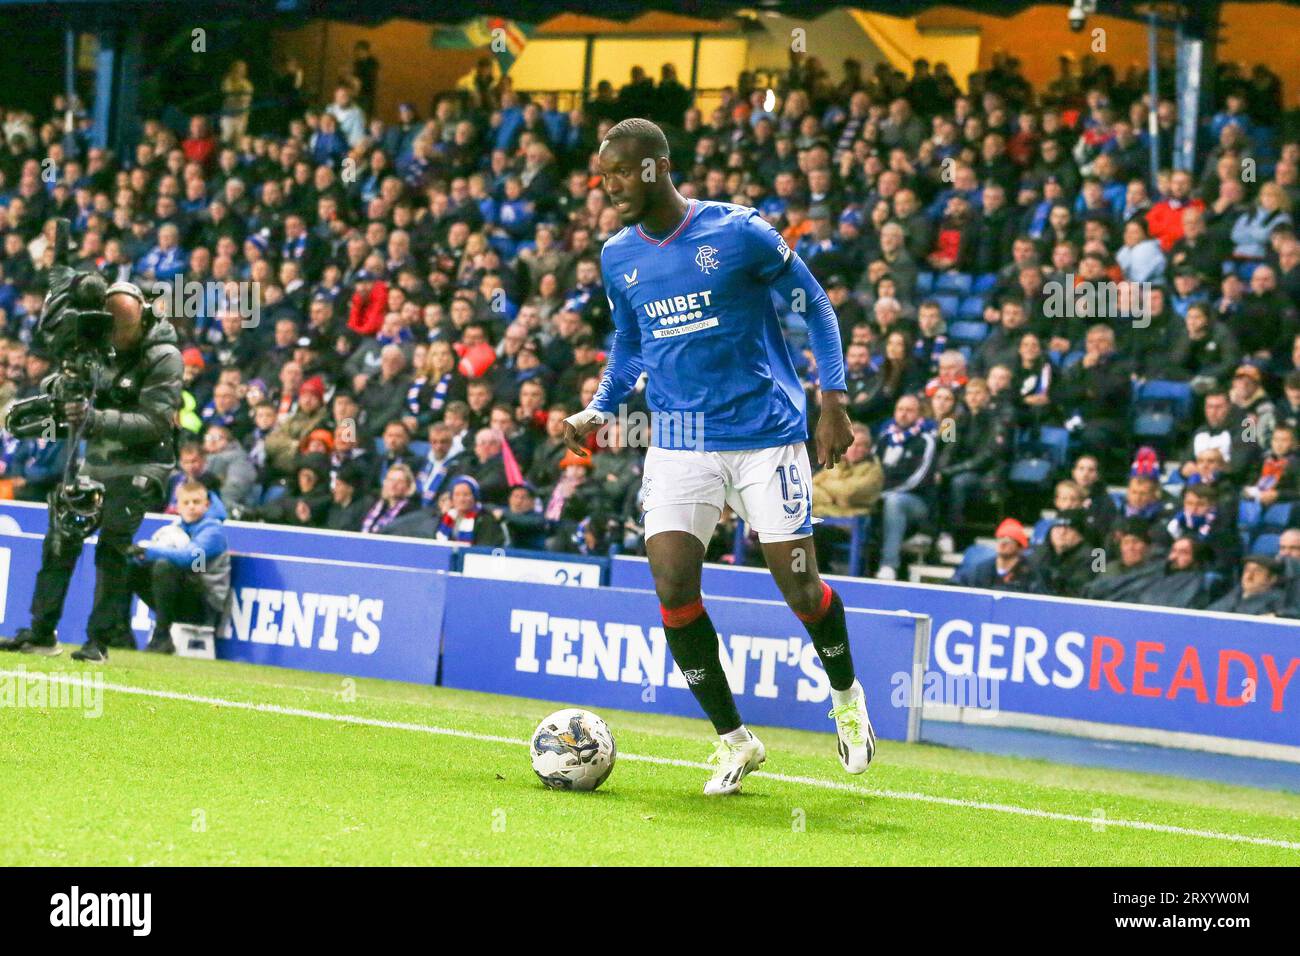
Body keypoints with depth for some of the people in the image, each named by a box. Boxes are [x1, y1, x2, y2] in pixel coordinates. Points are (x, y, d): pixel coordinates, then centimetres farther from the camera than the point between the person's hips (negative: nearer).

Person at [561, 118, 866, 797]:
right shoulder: (618, 258, 5)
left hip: (766, 432, -4)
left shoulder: (737, 233, -10)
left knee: (800, 589, -4)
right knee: (673, 590, -11)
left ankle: (847, 696, 27)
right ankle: (733, 741, 5)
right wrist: (596, 412, 7)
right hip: (678, 442, 4)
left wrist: (832, 401, -5)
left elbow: (814, 306, 0)